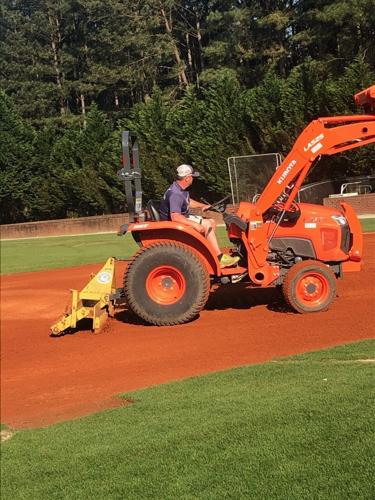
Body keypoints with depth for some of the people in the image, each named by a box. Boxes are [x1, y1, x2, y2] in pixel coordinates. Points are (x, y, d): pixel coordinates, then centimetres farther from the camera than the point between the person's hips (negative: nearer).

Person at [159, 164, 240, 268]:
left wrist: (203, 206, 14)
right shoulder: (175, 194, -28)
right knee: (207, 225, -20)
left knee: (211, 222, 9)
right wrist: (195, 225, -36)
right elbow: (175, 217, -37)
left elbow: (188, 201, 27)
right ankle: (220, 258, -21)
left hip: (183, 217, 11)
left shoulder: (181, 189, 6)